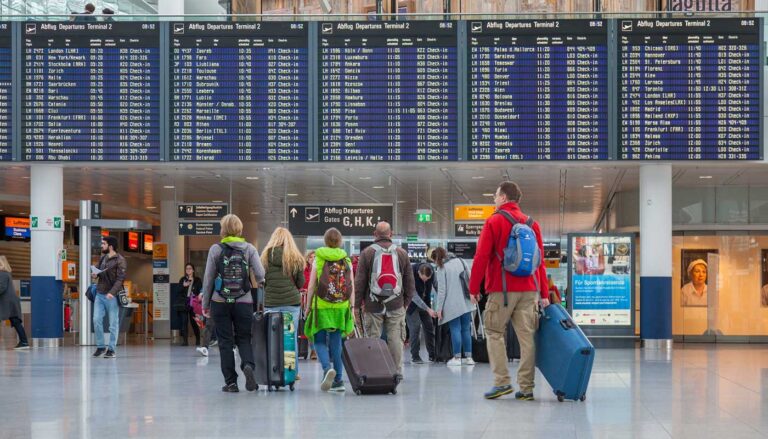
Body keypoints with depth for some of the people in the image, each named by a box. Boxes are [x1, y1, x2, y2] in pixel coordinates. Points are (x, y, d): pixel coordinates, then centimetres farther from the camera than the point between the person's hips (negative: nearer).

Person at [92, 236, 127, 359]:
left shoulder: (120, 260, -8)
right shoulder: (103, 258, 13)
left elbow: (120, 279, -15)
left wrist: (112, 292, -28)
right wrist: (96, 273, 2)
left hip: (112, 296, -6)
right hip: (99, 294, 6)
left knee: (113, 323, 0)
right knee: (96, 320, 0)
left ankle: (111, 349, 7)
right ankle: (100, 346, 12)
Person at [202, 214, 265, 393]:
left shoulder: (216, 249, -2)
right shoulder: (249, 249, 1)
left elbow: (208, 278, 0)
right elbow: (260, 275, -7)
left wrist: (205, 304, 8)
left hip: (220, 302, -1)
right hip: (244, 302, 1)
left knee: (225, 341, 7)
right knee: (244, 338, 12)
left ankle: (231, 382, 5)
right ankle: (248, 365, -17)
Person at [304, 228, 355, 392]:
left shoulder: (318, 259, -2)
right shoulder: (346, 260, 5)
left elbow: (311, 286, -3)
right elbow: (352, 288, 3)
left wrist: (308, 307, 5)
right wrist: (352, 310, 8)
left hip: (321, 306, -3)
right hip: (341, 307, 3)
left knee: (319, 341, 7)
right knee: (336, 342, 9)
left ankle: (327, 368, -20)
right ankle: (338, 381, 9)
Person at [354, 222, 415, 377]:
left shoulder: (367, 253, 0)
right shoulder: (402, 253, 6)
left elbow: (359, 281, 0)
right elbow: (410, 281, 10)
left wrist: (357, 303, 6)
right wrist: (407, 301, 18)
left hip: (373, 305, -1)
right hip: (396, 305, 1)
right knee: (396, 339, 4)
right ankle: (397, 372, 4)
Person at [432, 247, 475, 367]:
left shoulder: (442, 268, -6)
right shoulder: (460, 261, 10)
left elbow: (442, 290, -8)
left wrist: (439, 308, -4)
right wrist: (471, 294, 23)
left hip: (453, 305, -5)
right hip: (466, 303, 5)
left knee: (455, 330, -1)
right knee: (466, 329, 9)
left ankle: (457, 357, -1)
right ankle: (468, 357, 10)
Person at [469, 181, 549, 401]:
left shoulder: (494, 222, -2)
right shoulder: (532, 224, 13)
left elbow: (481, 257, -7)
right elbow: (540, 260, 11)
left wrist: (474, 287, 0)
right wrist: (544, 293, 12)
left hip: (502, 289, -4)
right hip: (529, 290, 4)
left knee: (494, 333, 6)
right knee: (526, 337, 4)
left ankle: (502, 381, -3)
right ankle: (526, 387, 3)